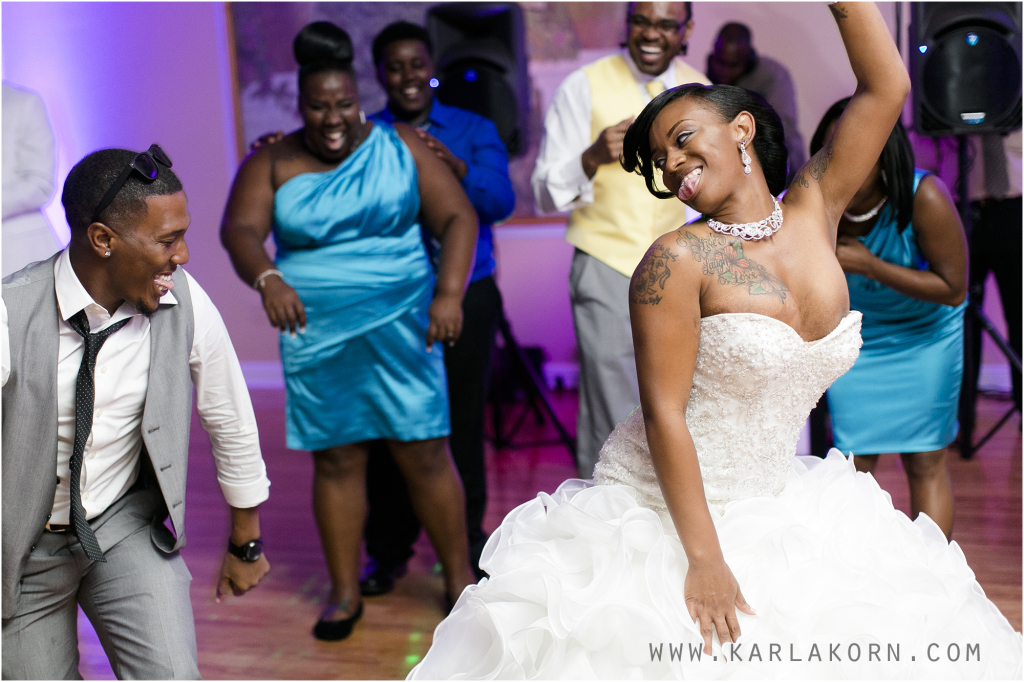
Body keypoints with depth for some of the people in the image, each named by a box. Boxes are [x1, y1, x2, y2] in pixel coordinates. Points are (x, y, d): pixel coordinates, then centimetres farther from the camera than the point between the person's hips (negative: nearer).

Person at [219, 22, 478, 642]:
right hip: (317, 335, 1)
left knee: (425, 455, 1)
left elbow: (458, 217, -4)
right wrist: (266, 277, -34)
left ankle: (460, 577, 18)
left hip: (402, 329, -1)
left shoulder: (400, 146, 0)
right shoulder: (273, 164, 2)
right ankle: (345, 592, 22)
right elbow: (240, 230, -12)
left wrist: (450, 293, -19)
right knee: (337, 460, 8)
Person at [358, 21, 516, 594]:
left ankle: (466, 543, 22)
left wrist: (457, 165, -25)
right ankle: (389, 550, 19)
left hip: (465, 298, 0)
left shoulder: (474, 130, 8)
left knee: (462, 425, 5)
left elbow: (501, 203, -7)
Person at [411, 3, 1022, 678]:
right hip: (664, 512, -5)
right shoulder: (677, 260, -16)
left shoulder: (815, 211, -1)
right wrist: (704, 560, -19)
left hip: (773, 505, 5)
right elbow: (664, 415, -18)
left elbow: (886, 86, -1)